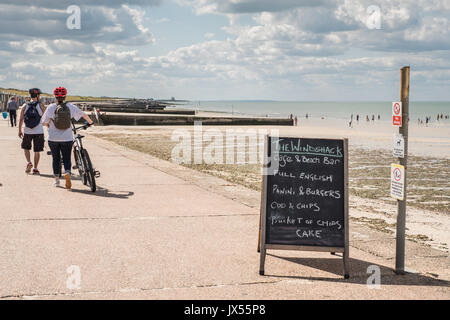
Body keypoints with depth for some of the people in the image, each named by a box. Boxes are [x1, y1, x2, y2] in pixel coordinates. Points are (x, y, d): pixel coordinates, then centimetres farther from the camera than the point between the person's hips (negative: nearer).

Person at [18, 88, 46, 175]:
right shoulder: (41, 105, -3)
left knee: (26, 148, 21)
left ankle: (28, 162, 1)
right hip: (39, 132, -2)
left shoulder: (25, 106, 2)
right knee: (37, 151, 7)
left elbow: (21, 119, 1)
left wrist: (20, 130, 9)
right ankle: (35, 169, 8)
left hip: (27, 131, 2)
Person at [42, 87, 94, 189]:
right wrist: (90, 122, 23)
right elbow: (84, 114, 6)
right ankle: (67, 173, -22)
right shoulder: (71, 107, -1)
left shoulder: (51, 107, -4)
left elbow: (44, 122, -1)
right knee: (67, 159, 7)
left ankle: (57, 179, 22)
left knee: (56, 158, 15)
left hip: (53, 138, 0)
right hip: (67, 138, 0)